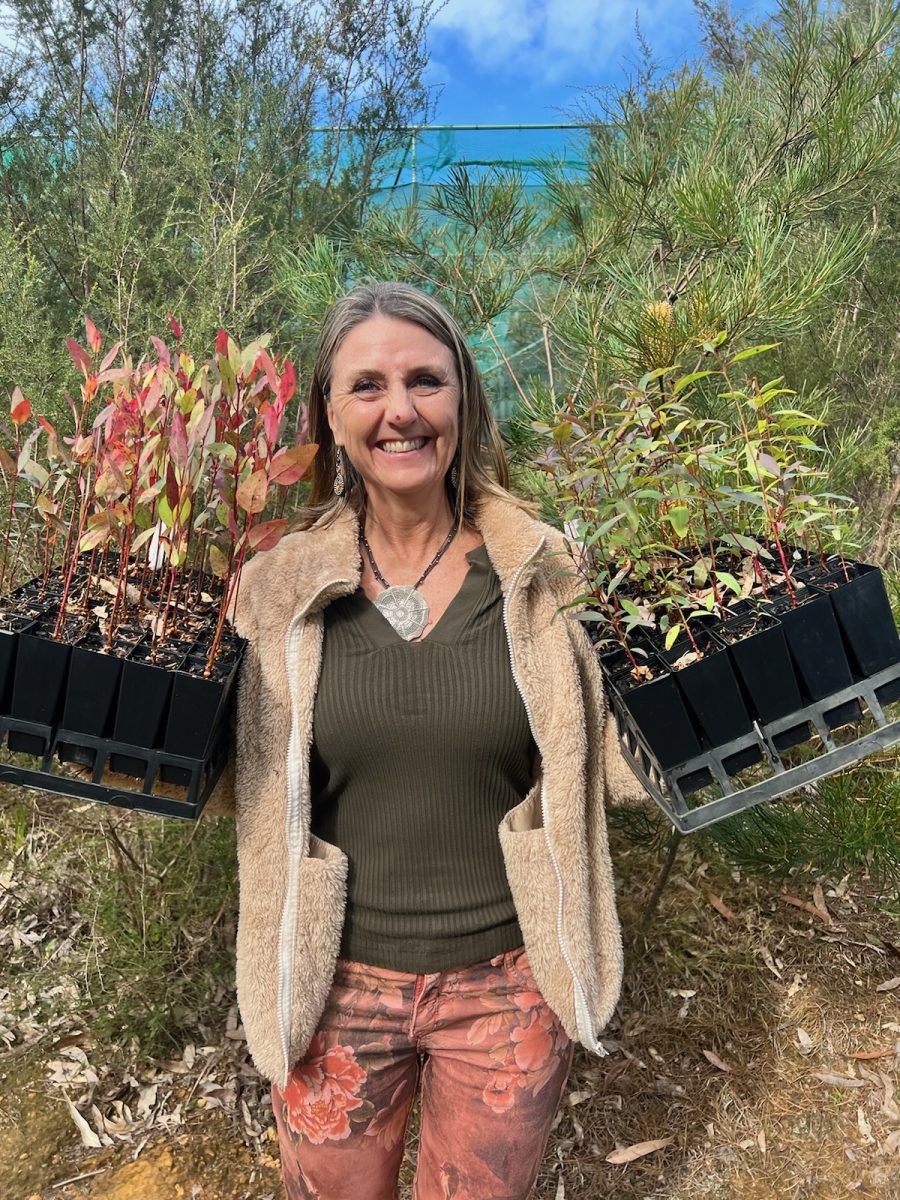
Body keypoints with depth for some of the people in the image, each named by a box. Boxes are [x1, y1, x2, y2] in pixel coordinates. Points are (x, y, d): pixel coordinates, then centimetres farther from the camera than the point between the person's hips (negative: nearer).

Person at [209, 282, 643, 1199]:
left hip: (508, 984, 0)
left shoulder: (539, 572, -9)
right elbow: (245, 777, 3)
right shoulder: (280, 586, -7)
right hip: (337, 988, 1)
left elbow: (600, 761, -1)